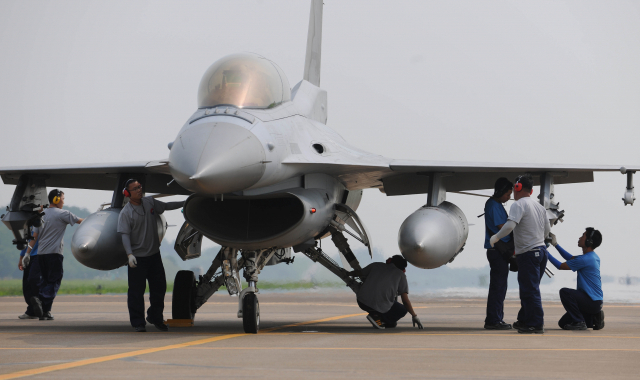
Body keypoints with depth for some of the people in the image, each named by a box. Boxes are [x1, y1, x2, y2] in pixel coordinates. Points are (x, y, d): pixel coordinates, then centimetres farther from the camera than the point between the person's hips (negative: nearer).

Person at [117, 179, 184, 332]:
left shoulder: (150, 202, 7)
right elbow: (125, 234, -15)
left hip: (154, 254, 6)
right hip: (138, 257, -6)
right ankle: (138, 323, 3)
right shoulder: (126, 213, -10)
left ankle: (155, 317, 29)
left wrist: (185, 203, 28)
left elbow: (166, 206, 25)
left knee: (159, 287, 12)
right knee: (136, 291, -5)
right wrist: (130, 254, -26)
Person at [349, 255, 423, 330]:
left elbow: (358, 273, 31)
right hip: (379, 307, -6)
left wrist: (347, 273, 54)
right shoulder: (401, 275, 10)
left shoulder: (376, 265, 17)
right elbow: (405, 301, 6)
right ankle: (377, 317, 0)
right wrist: (414, 316, 18)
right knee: (403, 310, 22)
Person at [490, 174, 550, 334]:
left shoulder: (518, 205, -11)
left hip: (528, 254, -9)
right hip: (541, 250, 9)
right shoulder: (539, 207, 15)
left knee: (530, 290, -4)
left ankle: (537, 325, -3)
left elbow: (510, 225, -25)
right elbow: (547, 230, 21)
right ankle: (524, 320, 23)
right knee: (528, 289, 17)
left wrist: (496, 237, -11)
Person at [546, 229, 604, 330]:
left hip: (593, 302, -9)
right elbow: (570, 258, 22)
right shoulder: (593, 257, 11)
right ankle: (594, 319, 11)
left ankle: (579, 323, -16)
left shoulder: (585, 259, -20)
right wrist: (555, 244, 17)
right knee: (563, 323, 10)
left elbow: (561, 266, -12)